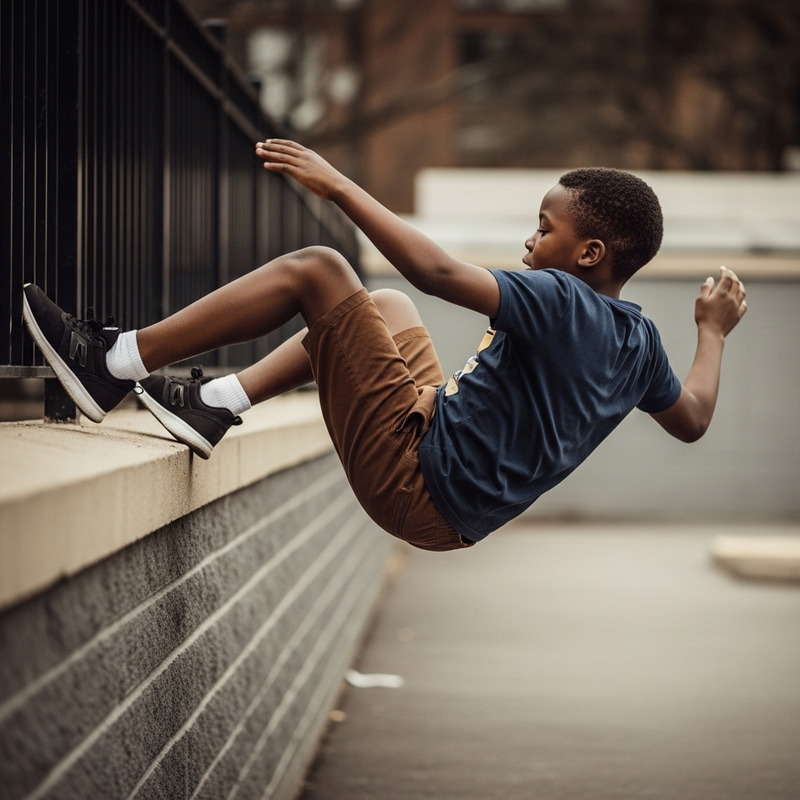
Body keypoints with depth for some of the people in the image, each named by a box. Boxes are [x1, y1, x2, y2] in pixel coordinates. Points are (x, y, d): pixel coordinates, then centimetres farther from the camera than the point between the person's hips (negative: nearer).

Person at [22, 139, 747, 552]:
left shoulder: (559, 299, -18)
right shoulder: (639, 341, 6)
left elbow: (438, 273, -29)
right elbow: (692, 420, 22)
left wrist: (341, 186, -23)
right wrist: (714, 331, 34)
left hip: (414, 479, -9)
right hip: (458, 518, 9)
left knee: (314, 268, -12)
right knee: (386, 305, 26)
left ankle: (115, 364, -9)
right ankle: (217, 405, 16)